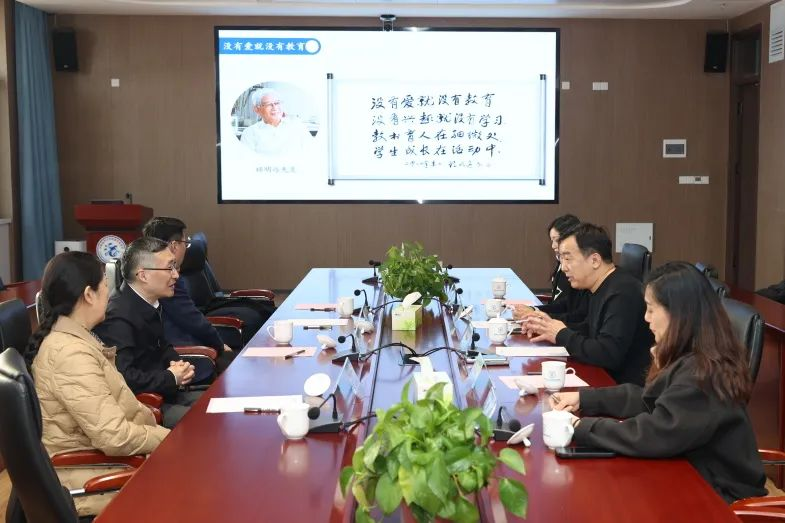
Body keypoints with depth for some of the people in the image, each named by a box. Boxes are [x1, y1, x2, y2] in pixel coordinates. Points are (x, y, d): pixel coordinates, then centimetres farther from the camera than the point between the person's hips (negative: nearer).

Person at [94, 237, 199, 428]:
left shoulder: (151, 305, 9)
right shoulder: (118, 317, -22)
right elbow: (124, 378, -32)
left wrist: (177, 364, 4)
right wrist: (171, 378, -18)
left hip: (163, 393, 10)